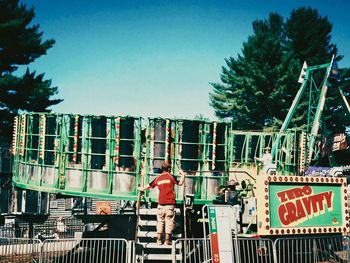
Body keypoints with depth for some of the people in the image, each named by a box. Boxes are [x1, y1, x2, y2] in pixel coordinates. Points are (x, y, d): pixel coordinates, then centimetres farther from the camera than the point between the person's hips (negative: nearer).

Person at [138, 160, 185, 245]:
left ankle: (159, 239, 9)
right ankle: (167, 240, -3)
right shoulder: (170, 176, -1)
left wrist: (142, 189, 38)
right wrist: (182, 174, 13)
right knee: (169, 221, 0)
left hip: (161, 203, 3)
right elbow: (180, 183, -2)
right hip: (170, 203, -3)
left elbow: (149, 186, 19)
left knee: (160, 221, 9)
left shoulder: (158, 178, 10)